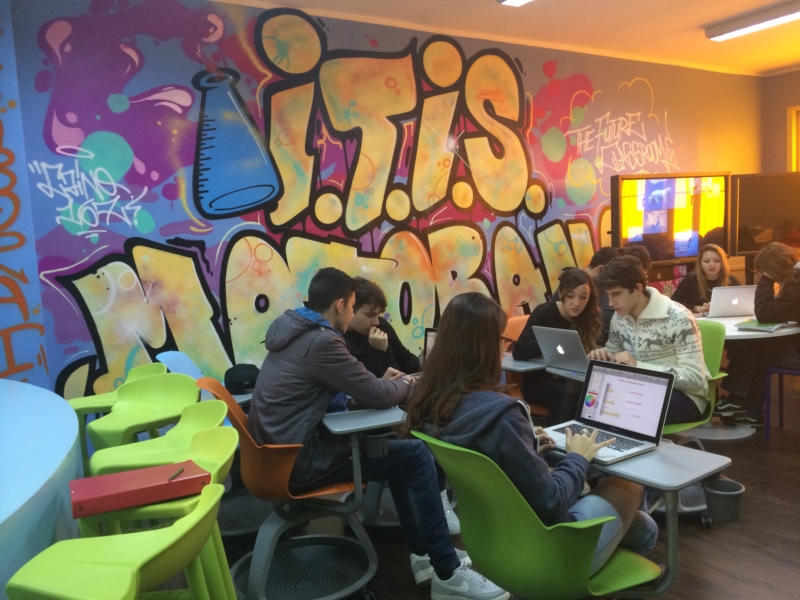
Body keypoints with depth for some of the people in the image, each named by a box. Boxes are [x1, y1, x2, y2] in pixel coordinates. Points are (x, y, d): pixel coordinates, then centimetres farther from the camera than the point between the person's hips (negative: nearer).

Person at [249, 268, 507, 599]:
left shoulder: (294, 331, 9)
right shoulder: (321, 341, -22)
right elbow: (377, 397, -18)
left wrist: (383, 381, 11)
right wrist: (405, 384, 4)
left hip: (284, 445, 10)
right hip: (299, 460, -10)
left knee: (398, 449, 16)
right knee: (416, 455, -9)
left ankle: (423, 552, 22)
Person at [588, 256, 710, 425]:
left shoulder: (678, 318, -18)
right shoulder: (619, 318, 1)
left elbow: (695, 378, -22)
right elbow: (614, 356, 17)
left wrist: (638, 366, -29)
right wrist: (603, 355, -9)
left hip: (684, 396, -6)